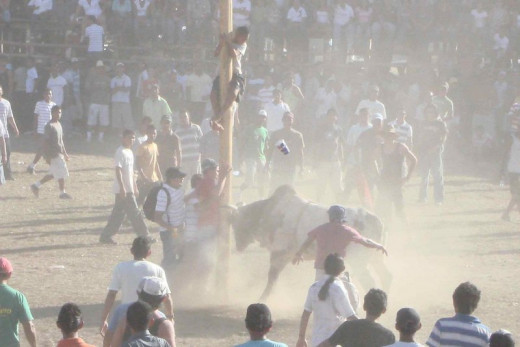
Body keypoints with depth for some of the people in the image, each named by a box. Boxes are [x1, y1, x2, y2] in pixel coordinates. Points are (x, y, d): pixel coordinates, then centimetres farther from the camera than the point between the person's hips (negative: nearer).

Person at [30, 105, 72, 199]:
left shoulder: (59, 124, 14)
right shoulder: (49, 126, -15)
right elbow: (46, 141, -18)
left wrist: (65, 153, 22)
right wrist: (47, 156, -21)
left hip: (59, 153, 9)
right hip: (53, 154, -9)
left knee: (53, 174, 13)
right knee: (62, 173, -6)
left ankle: (36, 185, 22)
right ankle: (62, 193, 3)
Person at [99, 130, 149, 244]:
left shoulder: (129, 152, 16)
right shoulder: (120, 152, -14)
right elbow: (118, 171, -19)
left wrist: (135, 187, 25)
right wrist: (122, 187, -24)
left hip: (129, 189, 10)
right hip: (123, 190, -10)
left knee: (118, 214, 10)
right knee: (135, 213, -5)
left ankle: (106, 236, 14)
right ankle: (143, 236, 1)